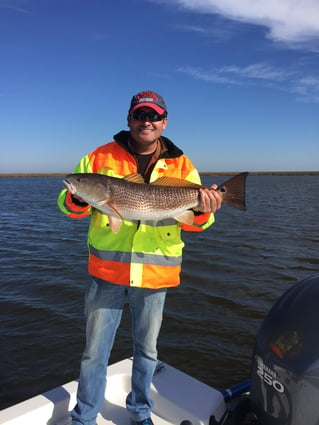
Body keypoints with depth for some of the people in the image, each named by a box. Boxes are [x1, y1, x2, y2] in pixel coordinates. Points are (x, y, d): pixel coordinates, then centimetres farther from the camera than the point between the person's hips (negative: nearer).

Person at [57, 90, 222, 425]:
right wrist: (78, 200, -20)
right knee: (95, 351, 11)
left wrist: (202, 212, -20)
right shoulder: (100, 158, 0)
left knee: (146, 350, 18)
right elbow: (68, 205, 3)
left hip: (155, 275, 1)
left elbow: (191, 222, 3)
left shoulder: (181, 166, 3)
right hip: (106, 272, -1)